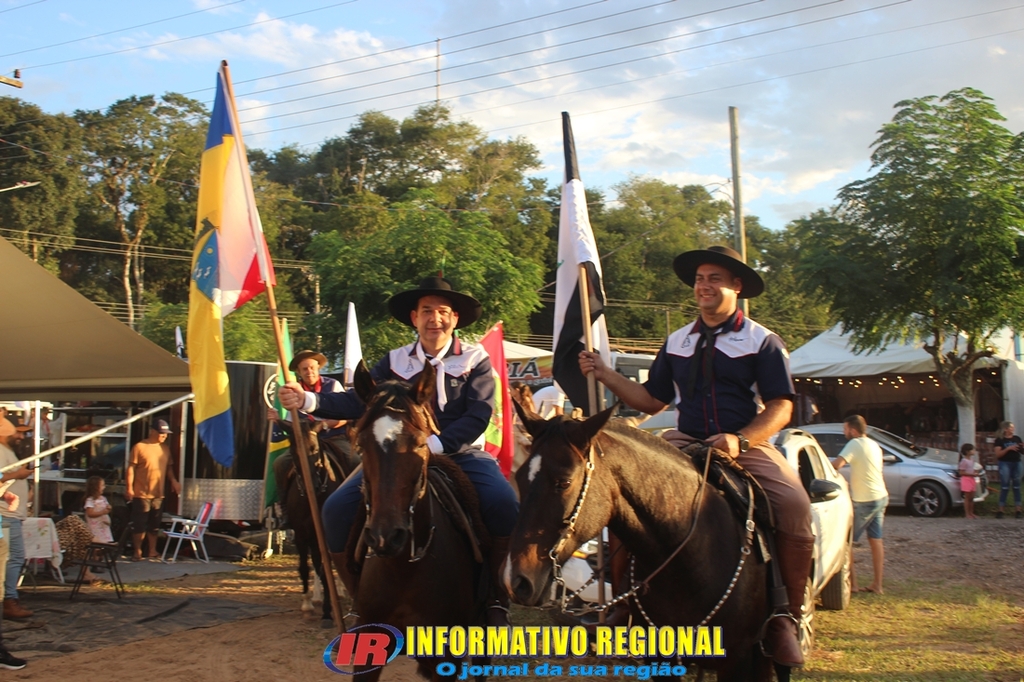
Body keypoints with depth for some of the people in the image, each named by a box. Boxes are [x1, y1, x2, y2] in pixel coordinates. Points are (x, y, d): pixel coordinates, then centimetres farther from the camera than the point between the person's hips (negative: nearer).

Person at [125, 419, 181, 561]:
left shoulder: (165, 448, 11)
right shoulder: (140, 447, -7)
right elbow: (131, 468, -7)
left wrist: (173, 481, 2)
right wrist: (129, 488, -13)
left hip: (159, 494, 5)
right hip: (142, 494, -5)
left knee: (155, 525, 10)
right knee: (139, 525, 1)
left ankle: (152, 551, 20)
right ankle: (137, 552, 11)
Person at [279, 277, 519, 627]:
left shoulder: (476, 360, 3)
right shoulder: (395, 361, 10)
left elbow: (478, 416, -10)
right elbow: (357, 401, -2)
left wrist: (435, 445, -25)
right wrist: (309, 400, -19)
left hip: (461, 455, -2)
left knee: (505, 504, -32)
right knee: (338, 508, -17)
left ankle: (496, 598, -11)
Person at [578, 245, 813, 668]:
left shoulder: (762, 342, 3)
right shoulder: (677, 343, 16)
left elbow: (780, 408, -5)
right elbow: (651, 401, 18)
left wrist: (739, 441, -22)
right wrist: (605, 374, 4)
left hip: (748, 446, -3)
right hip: (685, 443, 4)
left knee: (794, 506, -31)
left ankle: (785, 617, -15)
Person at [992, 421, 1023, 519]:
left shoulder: (1017, 439, 9)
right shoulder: (1000, 440, -2)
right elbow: (998, 454, -8)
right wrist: (1008, 448, -19)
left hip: (1016, 463, 4)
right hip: (1005, 464, -4)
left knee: (1017, 486, 4)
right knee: (1004, 487, -4)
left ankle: (1018, 509, 7)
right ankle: (1001, 510, -1)